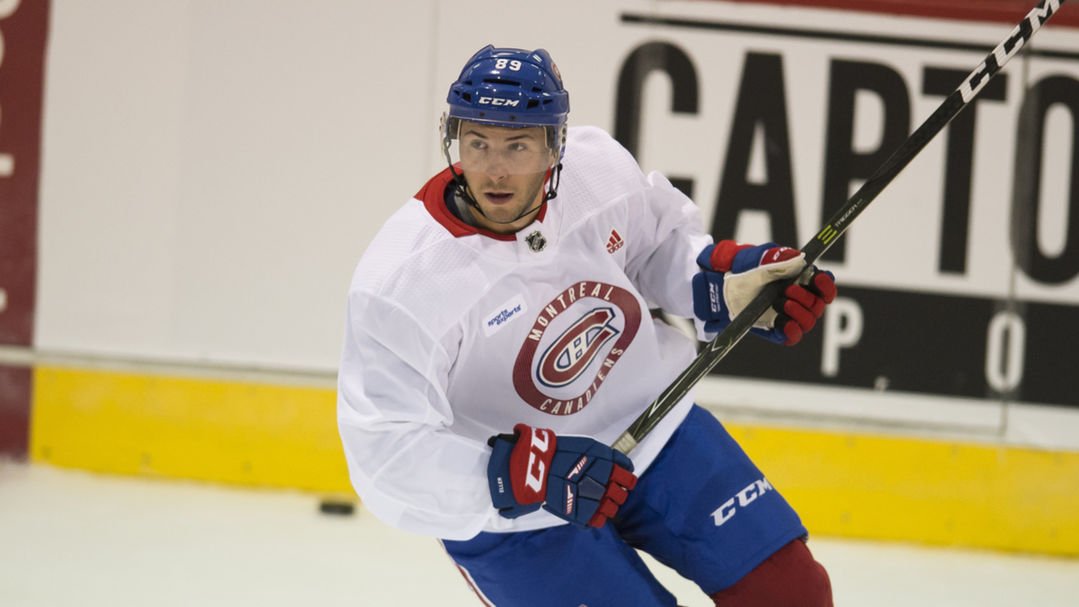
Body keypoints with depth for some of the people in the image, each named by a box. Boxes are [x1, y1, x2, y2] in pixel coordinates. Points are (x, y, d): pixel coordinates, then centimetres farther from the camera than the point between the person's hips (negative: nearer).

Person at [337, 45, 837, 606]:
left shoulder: (596, 166, -16)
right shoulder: (399, 282, -29)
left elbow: (659, 241, 8)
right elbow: (385, 450, -29)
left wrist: (726, 281, -11)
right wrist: (519, 473, -40)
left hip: (650, 426, 5)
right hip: (512, 516, -5)